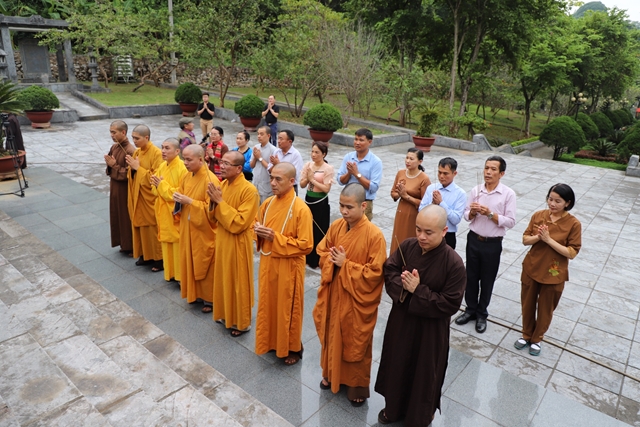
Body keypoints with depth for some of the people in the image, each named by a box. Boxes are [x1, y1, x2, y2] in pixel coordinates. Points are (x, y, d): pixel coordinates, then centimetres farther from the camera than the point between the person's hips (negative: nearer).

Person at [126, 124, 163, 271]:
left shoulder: (156, 153, -15)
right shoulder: (136, 152, 9)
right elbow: (132, 175, 14)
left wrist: (138, 168, -18)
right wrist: (131, 168, -8)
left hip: (150, 198, -8)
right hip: (138, 196, 8)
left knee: (153, 228, 0)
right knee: (141, 227, 14)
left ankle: (159, 258, 12)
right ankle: (145, 255, 27)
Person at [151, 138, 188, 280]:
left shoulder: (183, 169, -18)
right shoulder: (162, 166, 7)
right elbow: (155, 190, 12)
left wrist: (163, 185, -20)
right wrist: (156, 185, -12)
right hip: (164, 213, 8)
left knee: (178, 245, 2)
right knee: (167, 244, 16)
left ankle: (181, 275, 15)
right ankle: (170, 272, 30)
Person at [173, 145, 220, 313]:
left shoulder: (210, 180, -21)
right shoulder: (188, 176, 4)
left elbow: (211, 208, -23)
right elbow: (181, 193, 17)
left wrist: (189, 201, -25)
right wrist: (178, 198, -7)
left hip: (204, 230, -8)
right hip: (188, 228, 8)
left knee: (205, 265, 5)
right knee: (191, 263, 17)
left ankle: (210, 299, 20)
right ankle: (197, 294, 34)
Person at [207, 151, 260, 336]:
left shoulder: (249, 190, -21)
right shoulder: (223, 185, 3)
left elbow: (239, 223, -25)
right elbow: (214, 218, 9)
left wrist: (220, 202, -23)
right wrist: (213, 202, -12)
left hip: (238, 244, -8)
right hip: (222, 240, 8)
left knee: (238, 282, 6)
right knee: (224, 280, 20)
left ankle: (241, 322, 24)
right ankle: (226, 315, 39)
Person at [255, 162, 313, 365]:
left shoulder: (301, 209, -19)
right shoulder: (268, 203, 2)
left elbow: (305, 245, -20)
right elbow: (260, 230, 16)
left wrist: (276, 237, -22)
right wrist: (260, 232, -9)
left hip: (288, 267, -6)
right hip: (268, 263, 6)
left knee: (287, 309, 9)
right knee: (268, 304, 19)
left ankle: (293, 349, 29)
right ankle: (271, 341, 40)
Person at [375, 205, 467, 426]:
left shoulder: (454, 263, -23)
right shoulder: (407, 246, -11)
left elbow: (450, 304, -21)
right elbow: (389, 270, -2)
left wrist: (418, 290, -26)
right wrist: (402, 284, -23)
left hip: (430, 330, -4)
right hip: (401, 320, 4)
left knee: (423, 374, 17)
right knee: (397, 366, 22)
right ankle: (394, 408, 48)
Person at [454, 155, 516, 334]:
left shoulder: (508, 194, -11)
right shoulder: (475, 190, -2)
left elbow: (510, 222, -14)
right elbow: (467, 216, 3)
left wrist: (489, 214, -24)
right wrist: (472, 212, -18)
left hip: (492, 244, -3)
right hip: (473, 240, 3)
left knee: (487, 281, 12)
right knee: (471, 277, 15)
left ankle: (481, 314, 31)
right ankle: (470, 309, 34)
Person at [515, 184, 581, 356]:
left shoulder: (573, 224, -15)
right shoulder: (538, 215, -6)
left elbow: (572, 253, -15)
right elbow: (525, 240, -1)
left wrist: (549, 240, -25)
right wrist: (538, 237, -22)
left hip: (553, 274, -3)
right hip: (531, 269, 3)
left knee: (545, 309, 15)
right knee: (527, 305, 17)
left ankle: (537, 339, 37)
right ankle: (526, 335, 39)